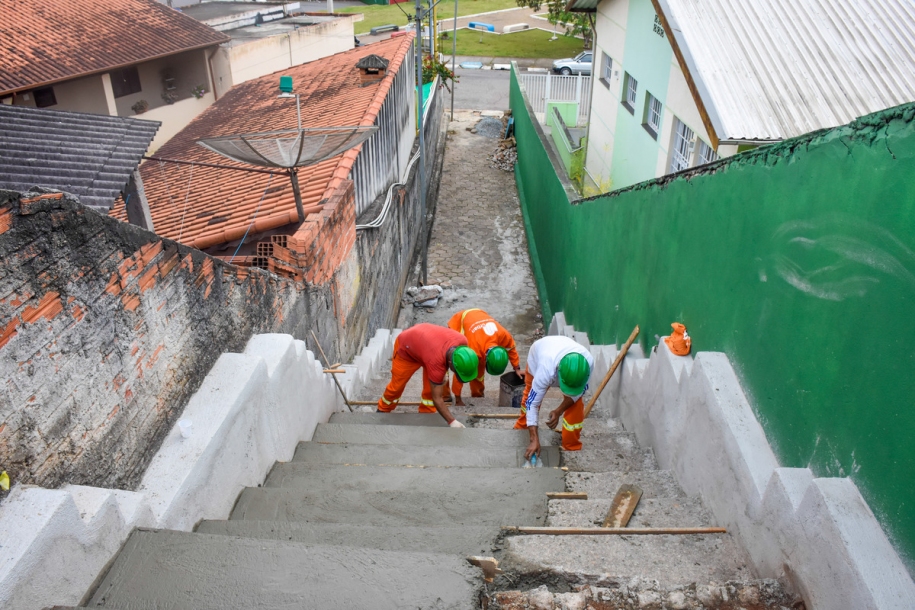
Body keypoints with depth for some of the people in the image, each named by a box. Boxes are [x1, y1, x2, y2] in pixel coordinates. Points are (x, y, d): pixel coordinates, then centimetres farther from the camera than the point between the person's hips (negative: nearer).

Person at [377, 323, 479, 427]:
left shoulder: (462, 341, -30)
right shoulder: (436, 360, -46)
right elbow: (437, 398, -35)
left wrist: (443, 372, -2)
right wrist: (452, 422, -36)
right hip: (406, 348, -5)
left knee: (432, 387, -6)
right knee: (397, 385, 6)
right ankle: (383, 410, 33)